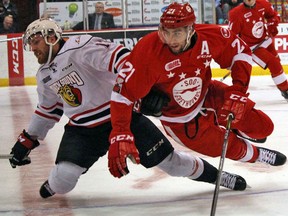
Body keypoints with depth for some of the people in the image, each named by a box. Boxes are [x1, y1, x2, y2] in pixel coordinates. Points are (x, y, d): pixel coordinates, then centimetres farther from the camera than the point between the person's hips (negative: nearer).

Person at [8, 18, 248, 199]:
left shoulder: (80, 47, -18)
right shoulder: (44, 75, 8)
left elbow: (119, 58, -30)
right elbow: (49, 109, 23)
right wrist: (27, 140, 22)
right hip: (82, 128, 5)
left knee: (167, 159, -4)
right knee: (64, 178, -15)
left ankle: (216, 175, 18)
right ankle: (54, 185, 22)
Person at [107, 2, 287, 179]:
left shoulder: (211, 36, -25)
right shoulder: (147, 51, -35)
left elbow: (241, 51, -7)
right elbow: (123, 93, -32)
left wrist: (238, 90, -18)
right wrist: (120, 136, -41)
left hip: (208, 95, 4)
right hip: (181, 120, -4)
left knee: (263, 127, 6)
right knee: (230, 148, 0)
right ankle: (254, 154, 37)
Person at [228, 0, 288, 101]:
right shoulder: (236, 13, -23)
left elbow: (274, 15, 11)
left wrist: (272, 25, -8)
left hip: (266, 40, 6)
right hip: (252, 46, -6)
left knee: (277, 62, 18)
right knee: (273, 64, -15)